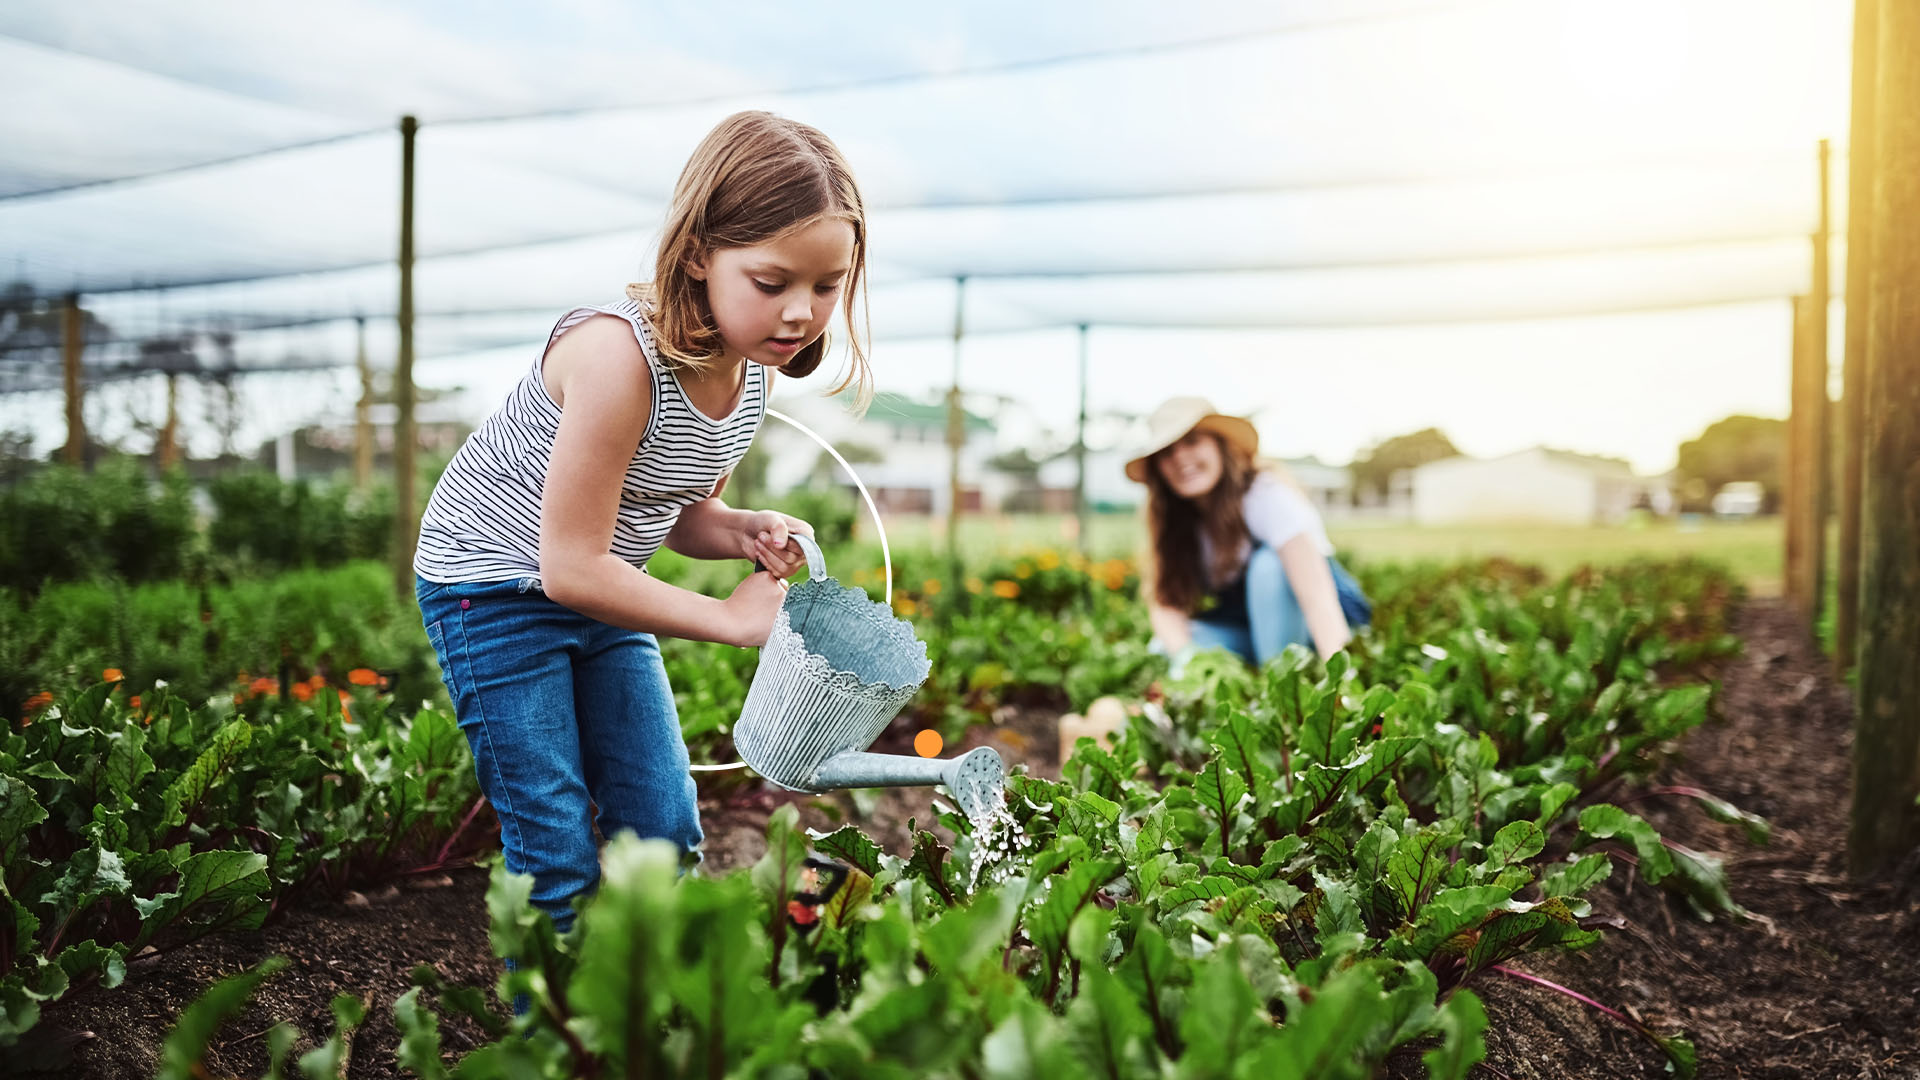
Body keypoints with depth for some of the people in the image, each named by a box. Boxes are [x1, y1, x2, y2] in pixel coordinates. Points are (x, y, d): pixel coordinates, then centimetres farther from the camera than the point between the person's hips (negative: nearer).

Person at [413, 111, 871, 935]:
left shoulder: (754, 367, -7)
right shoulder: (620, 355, -32)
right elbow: (571, 565, -28)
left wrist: (747, 532, -15)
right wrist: (727, 618, -22)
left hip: (598, 590, 7)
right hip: (493, 583, -7)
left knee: (666, 831, 8)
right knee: (559, 860, -5)